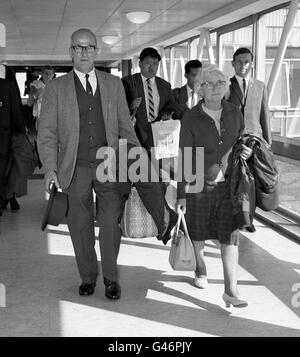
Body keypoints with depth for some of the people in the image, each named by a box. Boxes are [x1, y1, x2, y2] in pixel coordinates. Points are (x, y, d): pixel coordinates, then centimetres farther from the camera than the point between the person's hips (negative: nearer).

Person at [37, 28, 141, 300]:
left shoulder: (114, 84, 10)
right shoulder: (56, 88, 4)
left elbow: (125, 126, 12)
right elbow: (47, 132, 1)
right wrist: (50, 169, -10)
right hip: (75, 168, 0)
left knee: (111, 223, -1)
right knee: (80, 227, 8)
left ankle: (111, 277, 17)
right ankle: (88, 276, 27)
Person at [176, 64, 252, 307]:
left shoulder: (235, 113, 1)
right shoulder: (191, 118, -9)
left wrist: (247, 151, -8)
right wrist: (182, 194, -8)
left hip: (229, 185, 2)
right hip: (199, 184, -2)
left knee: (230, 236, -4)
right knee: (199, 233, 15)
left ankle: (231, 290, 0)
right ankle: (201, 269, 43)